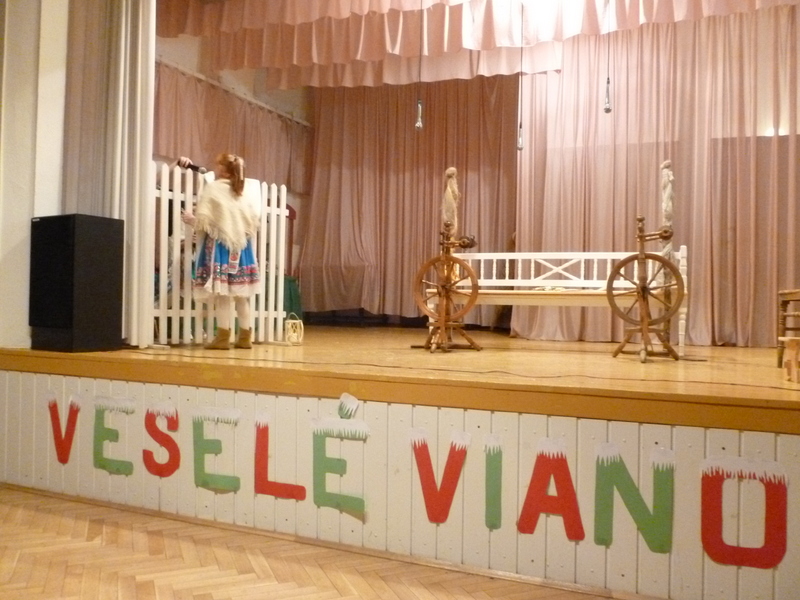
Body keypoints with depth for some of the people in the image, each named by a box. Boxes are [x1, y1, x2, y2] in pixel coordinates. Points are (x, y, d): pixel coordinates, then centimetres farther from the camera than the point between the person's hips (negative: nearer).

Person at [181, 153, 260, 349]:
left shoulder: (212, 188, -2)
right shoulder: (241, 193, 15)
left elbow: (203, 219, -11)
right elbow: (253, 222, 12)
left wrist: (191, 219, 7)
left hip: (220, 244, -6)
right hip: (240, 245, 6)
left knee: (221, 293, -6)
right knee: (241, 294, 7)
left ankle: (223, 337, -6)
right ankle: (245, 337, 10)